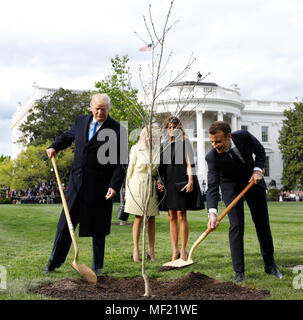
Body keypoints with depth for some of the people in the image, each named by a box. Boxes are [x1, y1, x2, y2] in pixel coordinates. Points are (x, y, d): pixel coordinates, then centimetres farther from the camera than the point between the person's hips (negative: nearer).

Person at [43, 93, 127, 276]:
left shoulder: (117, 130, -7)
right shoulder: (81, 121, 7)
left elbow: (120, 163, -8)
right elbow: (68, 136, 28)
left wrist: (114, 186, -18)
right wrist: (55, 147, 10)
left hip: (99, 186, -4)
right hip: (77, 182, 4)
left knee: (97, 228, 6)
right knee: (66, 222, 9)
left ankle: (98, 267, 21)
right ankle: (55, 261, 24)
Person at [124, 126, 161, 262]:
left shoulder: (158, 150, 7)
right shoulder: (136, 149, 0)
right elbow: (130, 170, 3)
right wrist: (127, 191, 3)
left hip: (152, 187, 3)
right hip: (138, 186, -2)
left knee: (151, 219, 4)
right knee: (138, 219, -1)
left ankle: (151, 250, 10)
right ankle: (136, 250, 3)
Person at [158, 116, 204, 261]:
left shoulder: (184, 142, 3)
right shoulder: (164, 144, 15)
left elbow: (190, 164, -2)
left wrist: (190, 181, -12)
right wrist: (159, 181, 7)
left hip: (181, 181, -4)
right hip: (168, 183, 4)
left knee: (181, 215, -6)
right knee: (172, 217, 4)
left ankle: (183, 250, 0)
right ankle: (175, 250, 8)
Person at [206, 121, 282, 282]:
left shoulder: (244, 136, -25)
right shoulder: (212, 157, -30)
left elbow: (260, 151, -4)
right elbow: (212, 187, -34)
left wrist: (257, 169, -20)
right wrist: (212, 213, -47)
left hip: (253, 180, 3)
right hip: (231, 186, -2)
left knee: (262, 223, 9)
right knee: (236, 226, -13)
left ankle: (270, 264, 26)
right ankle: (239, 272, -3)